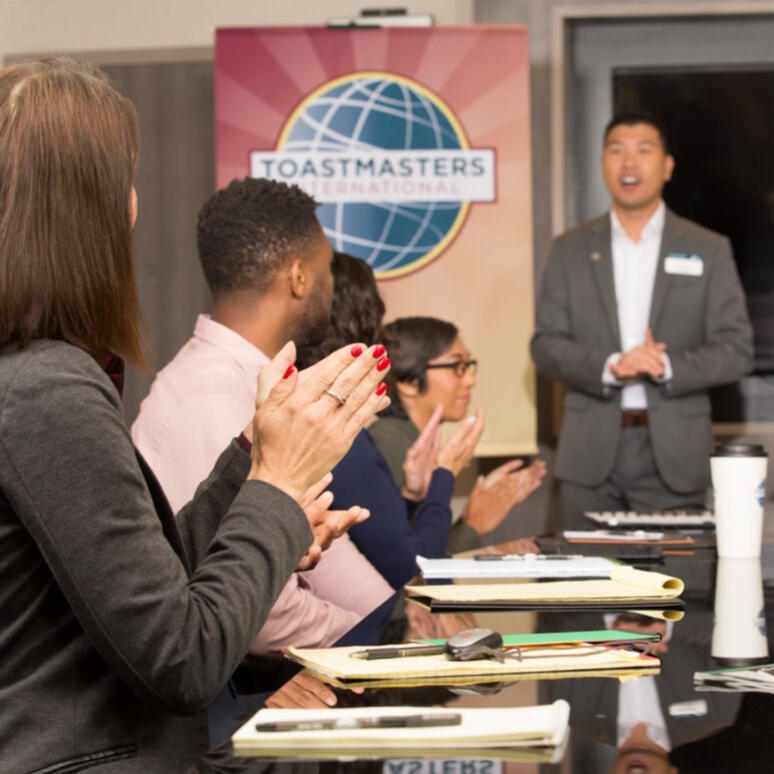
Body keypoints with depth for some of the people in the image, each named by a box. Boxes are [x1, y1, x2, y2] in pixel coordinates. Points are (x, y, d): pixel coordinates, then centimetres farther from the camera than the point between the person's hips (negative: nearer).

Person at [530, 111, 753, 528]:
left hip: (673, 453, -1)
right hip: (591, 453, 1)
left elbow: (736, 350, 0)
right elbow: (546, 345, 3)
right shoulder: (570, 250, 8)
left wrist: (666, 366, -17)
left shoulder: (709, 250, 5)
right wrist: (609, 366, -16)